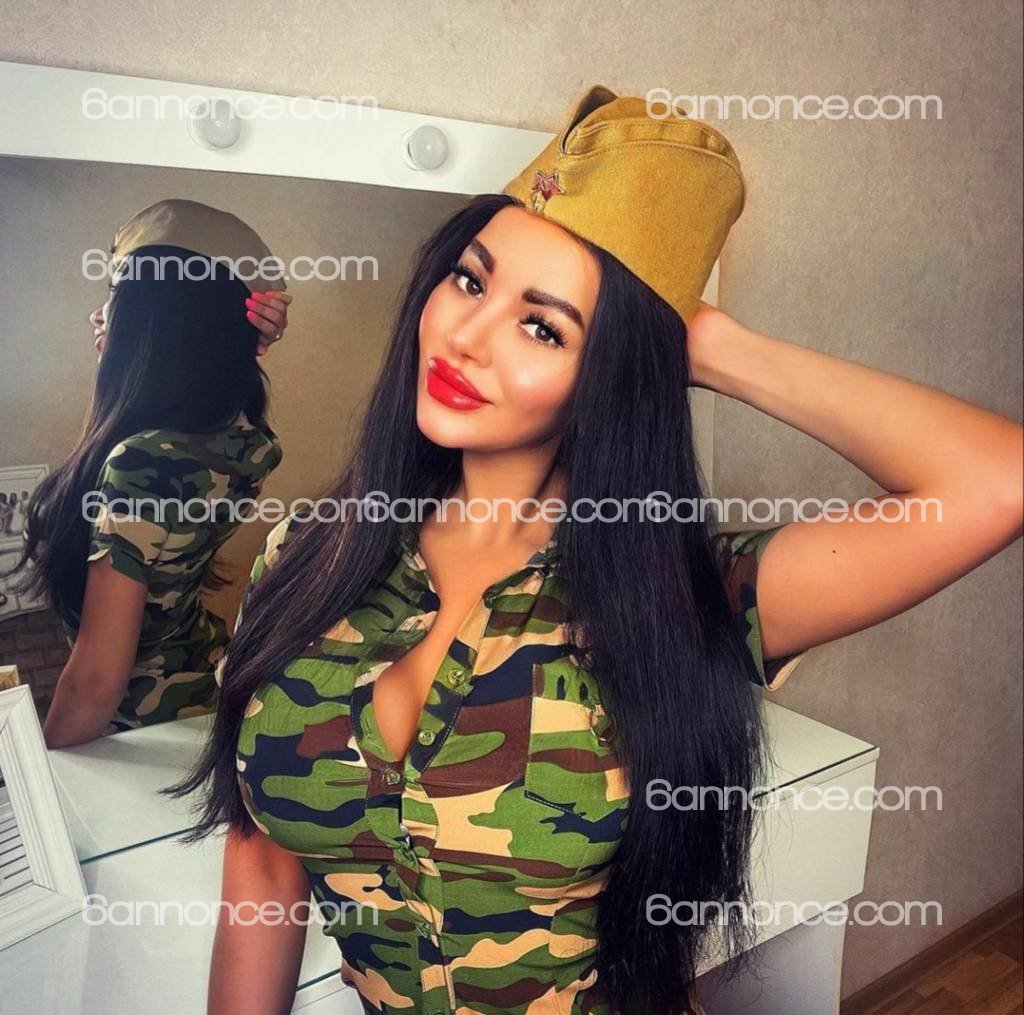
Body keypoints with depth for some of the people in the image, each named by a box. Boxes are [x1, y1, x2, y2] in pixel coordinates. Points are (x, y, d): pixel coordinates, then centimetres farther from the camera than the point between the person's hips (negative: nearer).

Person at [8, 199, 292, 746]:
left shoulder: (142, 464, -33)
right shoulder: (240, 433, -12)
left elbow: (97, 680, -28)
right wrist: (238, 343, -7)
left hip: (143, 719, -7)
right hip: (205, 681, 7)